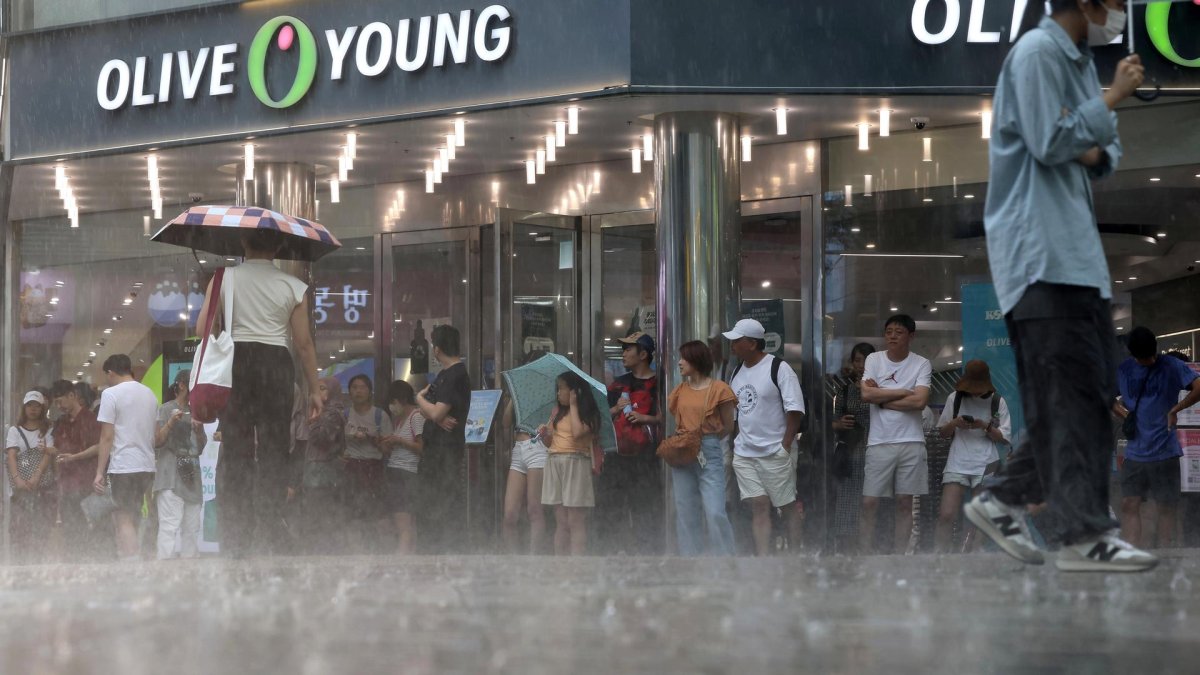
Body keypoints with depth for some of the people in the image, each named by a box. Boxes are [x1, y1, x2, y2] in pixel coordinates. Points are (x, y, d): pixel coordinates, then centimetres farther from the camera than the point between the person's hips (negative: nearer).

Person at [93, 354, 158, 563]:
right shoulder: (150, 394, 13)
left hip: (122, 466, -7)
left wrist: (100, 473, -8)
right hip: (147, 466, 7)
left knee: (124, 520, -5)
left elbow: (107, 437, -10)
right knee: (132, 518, 13)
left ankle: (131, 560, -13)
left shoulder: (111, 394, -7)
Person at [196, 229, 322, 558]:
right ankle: (270, 529, -1)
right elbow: (303, 343, 2)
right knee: (273, 449, 4)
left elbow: (202, 328, -3)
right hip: (276, 363, -1)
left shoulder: (224, 278, 3)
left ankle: (236, 537, 1)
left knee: (235, 447, 5)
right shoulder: (294, 287, 2)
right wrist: (313, 389, 9)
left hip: (234, 361, 1)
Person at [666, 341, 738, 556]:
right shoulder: (680, 391, 12)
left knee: (715, 513, -12)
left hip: (709, 455, -6)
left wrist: (705, 441, -6)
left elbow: (728, 427, 1)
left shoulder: (718, 389, -3)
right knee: (686, 513, 5)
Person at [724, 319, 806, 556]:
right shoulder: (738, 372, 11)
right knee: (758, 506, 2)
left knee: (787, 506, 3)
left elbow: (795, 410, -13)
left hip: (775, 453, -6)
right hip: (744, 454, 6)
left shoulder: (778, 368, -10)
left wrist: (785, 446, -16)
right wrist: (737, 441, 11)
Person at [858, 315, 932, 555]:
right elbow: (866, 394, -8)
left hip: (911, 442, 0)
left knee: (905, 503, 4)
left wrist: (881, 397, -7)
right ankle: (865, 554, 1)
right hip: (879, 442, 0)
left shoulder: (921, 364, 2)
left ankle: (899, 555, 10)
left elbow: (920, 401, -12)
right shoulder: (874, 360, 6)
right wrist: (904, 392, -7)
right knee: (869, 502, -3)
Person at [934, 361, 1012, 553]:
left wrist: (986, 426, -13)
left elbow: (1004, 438, 4)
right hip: (957, 465, 0)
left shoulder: (997, 402, 5)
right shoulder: (954, 399, 8)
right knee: (946, 515, -12)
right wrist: (954, 423, -6)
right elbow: (942, 432, 15)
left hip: (986, 467, 0)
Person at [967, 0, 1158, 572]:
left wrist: (1100, 153, -2)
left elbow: (1104, 150, 21)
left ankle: (1004, 498, 15)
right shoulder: (1038, 53, -10)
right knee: (1071, 391, -13)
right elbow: (1050, 143, -17)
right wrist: (1113, 99, -11)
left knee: (1092, 391, 8)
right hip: (1041, 251, -10)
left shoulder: (1081, 59, 19)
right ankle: (1082, 534, -15)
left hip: (1077, 251, 10)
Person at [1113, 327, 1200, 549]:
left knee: (1165, 507, 1)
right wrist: (1117, 408, 2)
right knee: (1129, 505, -4)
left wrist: (1175, 410, -14)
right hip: (1134, 452, 3)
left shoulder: (1171, 366, -2)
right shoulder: (1123, 370, 8)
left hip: (1164, 452, -3)